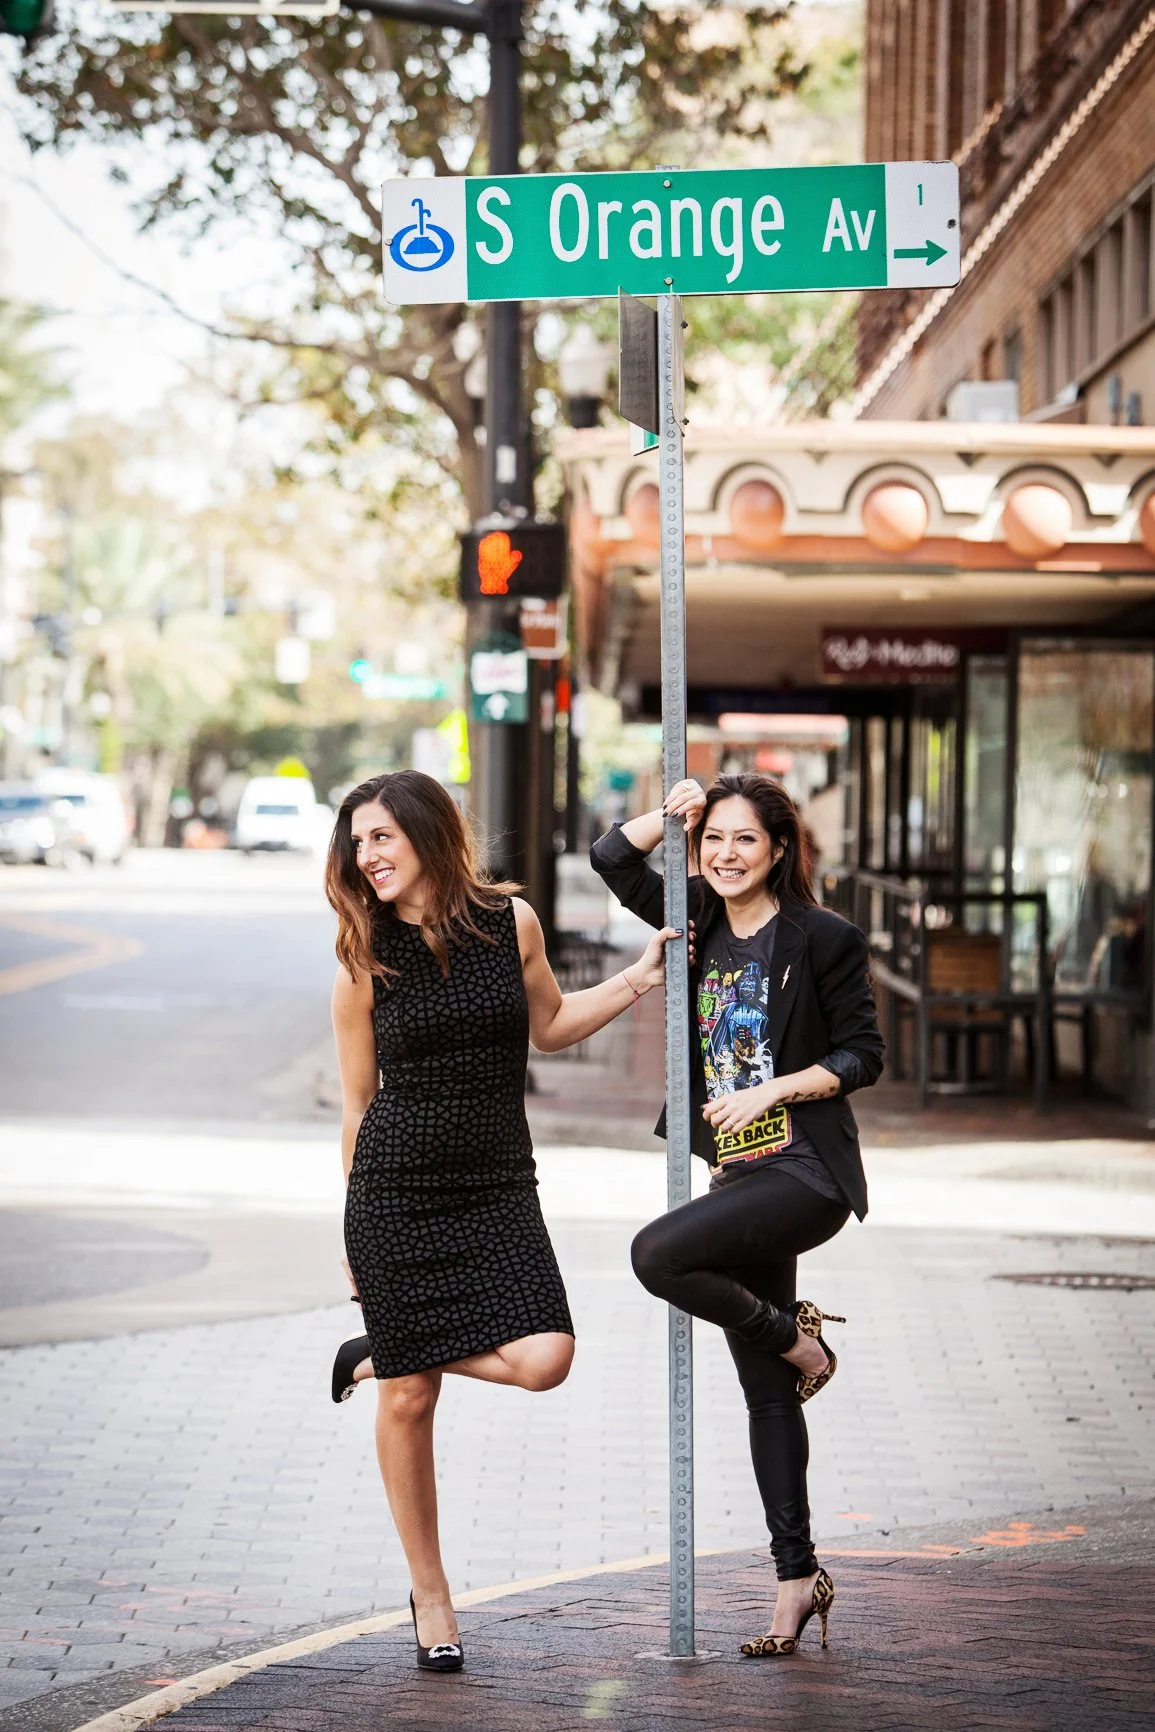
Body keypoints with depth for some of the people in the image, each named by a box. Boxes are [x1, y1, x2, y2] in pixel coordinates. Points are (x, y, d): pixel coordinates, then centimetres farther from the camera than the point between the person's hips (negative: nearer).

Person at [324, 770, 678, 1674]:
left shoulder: (510, 921, 1)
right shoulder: (364, 961, -2)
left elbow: (546, 1025, 20)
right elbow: (358, 1101, 6)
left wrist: (636, 981, 10)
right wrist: (355, 1231, 8)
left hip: (497, 1185, 2)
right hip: (395, 1190, -2)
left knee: (543, 1358, -19)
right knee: (408, 1403, 0)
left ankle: (378, 1356, 10)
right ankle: (431, 1599, 16)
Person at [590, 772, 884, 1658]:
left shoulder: (823, 938, -6)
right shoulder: (701, 922, 10)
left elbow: (862, 1055, -6)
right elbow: (613, 857, 16)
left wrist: (770, 1090, -15)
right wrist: (674, 809, 2)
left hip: (806, 1174, -7)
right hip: (739, 1175, 7)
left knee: (657, 1255, -27)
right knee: (766, 1390, 7)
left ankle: (796, 1334, -2)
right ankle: (798, 1576, 13)